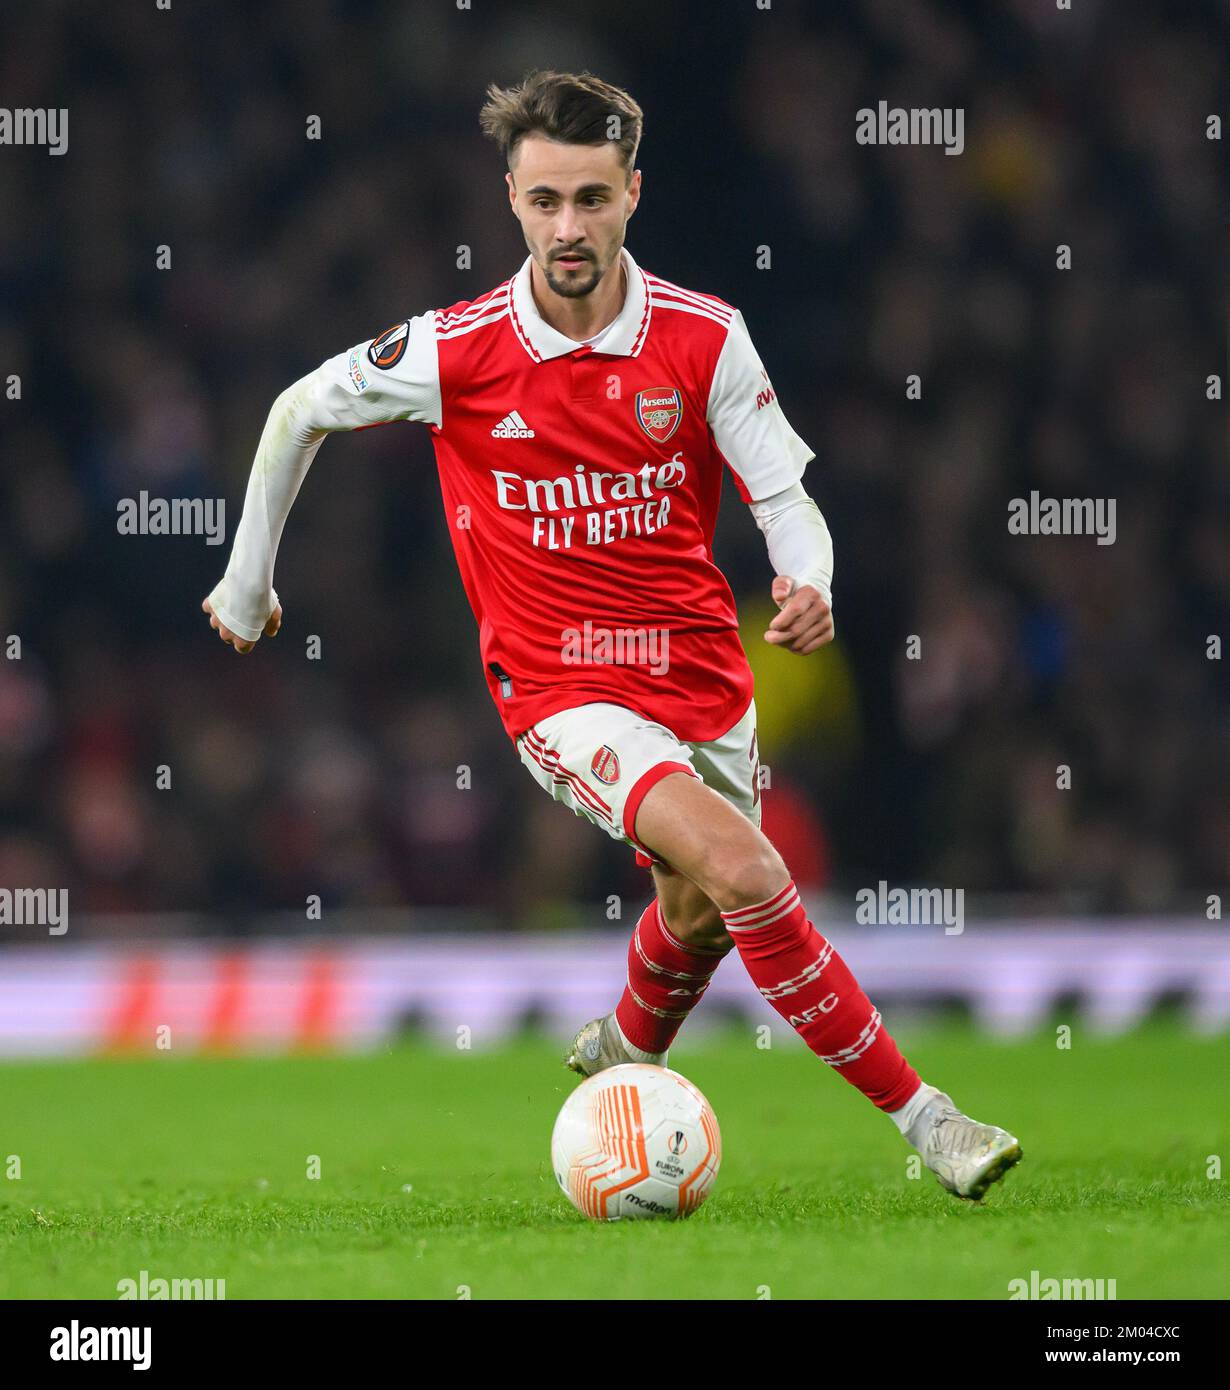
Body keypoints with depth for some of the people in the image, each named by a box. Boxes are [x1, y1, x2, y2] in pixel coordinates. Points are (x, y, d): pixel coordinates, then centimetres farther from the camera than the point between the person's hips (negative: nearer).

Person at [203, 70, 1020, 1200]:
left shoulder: (704, 337, -8)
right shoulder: (455, 352, -11)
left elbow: (786, 498, -3)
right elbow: (300, 410, 5)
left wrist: (809, 583, -26)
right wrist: (249, 578, 12)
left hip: (700, 672, 4)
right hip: (561, 690, -4)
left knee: (700, 916, 20)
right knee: (738, 864, -26)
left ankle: (623, 1049, 56)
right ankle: (919, 1114, -21)